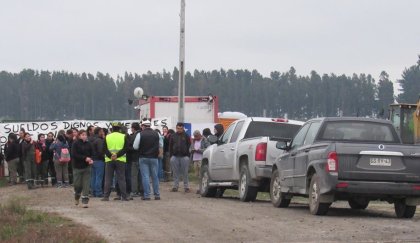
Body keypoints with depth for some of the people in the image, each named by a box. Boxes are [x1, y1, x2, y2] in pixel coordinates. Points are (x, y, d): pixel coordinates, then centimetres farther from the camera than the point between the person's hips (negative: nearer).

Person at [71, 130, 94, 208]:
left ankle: (85, 201, 0)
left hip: (86, 167, 2)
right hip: (77, 167, -2)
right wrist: (85, 158, -21)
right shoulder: (75, 144, -6)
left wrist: (91, 160, -12)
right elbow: (74, 155, -14)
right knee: (77, 185, 3)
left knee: (86, 185, -3)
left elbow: (92, 154, 10)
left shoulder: (88, 144, 4)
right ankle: (77, 197, 31)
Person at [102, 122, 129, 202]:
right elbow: (125, 149, -9)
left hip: (109, 160, 1)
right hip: (120, 160, -1)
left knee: (108, 179, 5)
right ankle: (124, 196, 1)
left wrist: (110, 156, -11)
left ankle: (106, 196, 1)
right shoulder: (124, 137, -1)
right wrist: (117, 155, -12)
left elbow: (104, 149, -4)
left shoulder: (107, 137, 2)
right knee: (121, 178, 4)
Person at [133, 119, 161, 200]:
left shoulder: (140, 134, -9)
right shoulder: (156, 134, 0)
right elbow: (161, 146, 9)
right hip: (154, 157, 3)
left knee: (145, 176, 0)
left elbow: (135, 147, -7)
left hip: (143, 158, -3)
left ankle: (147, 195, -2)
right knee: (155, 176, 10)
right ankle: (157, 195, 12)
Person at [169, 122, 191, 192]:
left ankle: (186, 187, 3)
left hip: (184, 156, -2)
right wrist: (171, 155, 5)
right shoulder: (173, 136, 10)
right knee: (175, 173, 4)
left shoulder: (186, 136, 4)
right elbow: (170, 147, 13)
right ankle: (175, 186, 9)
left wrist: (188, 156, -4)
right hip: (175, 156, 2)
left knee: (185, 173, -1)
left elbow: (189, 146, 2)